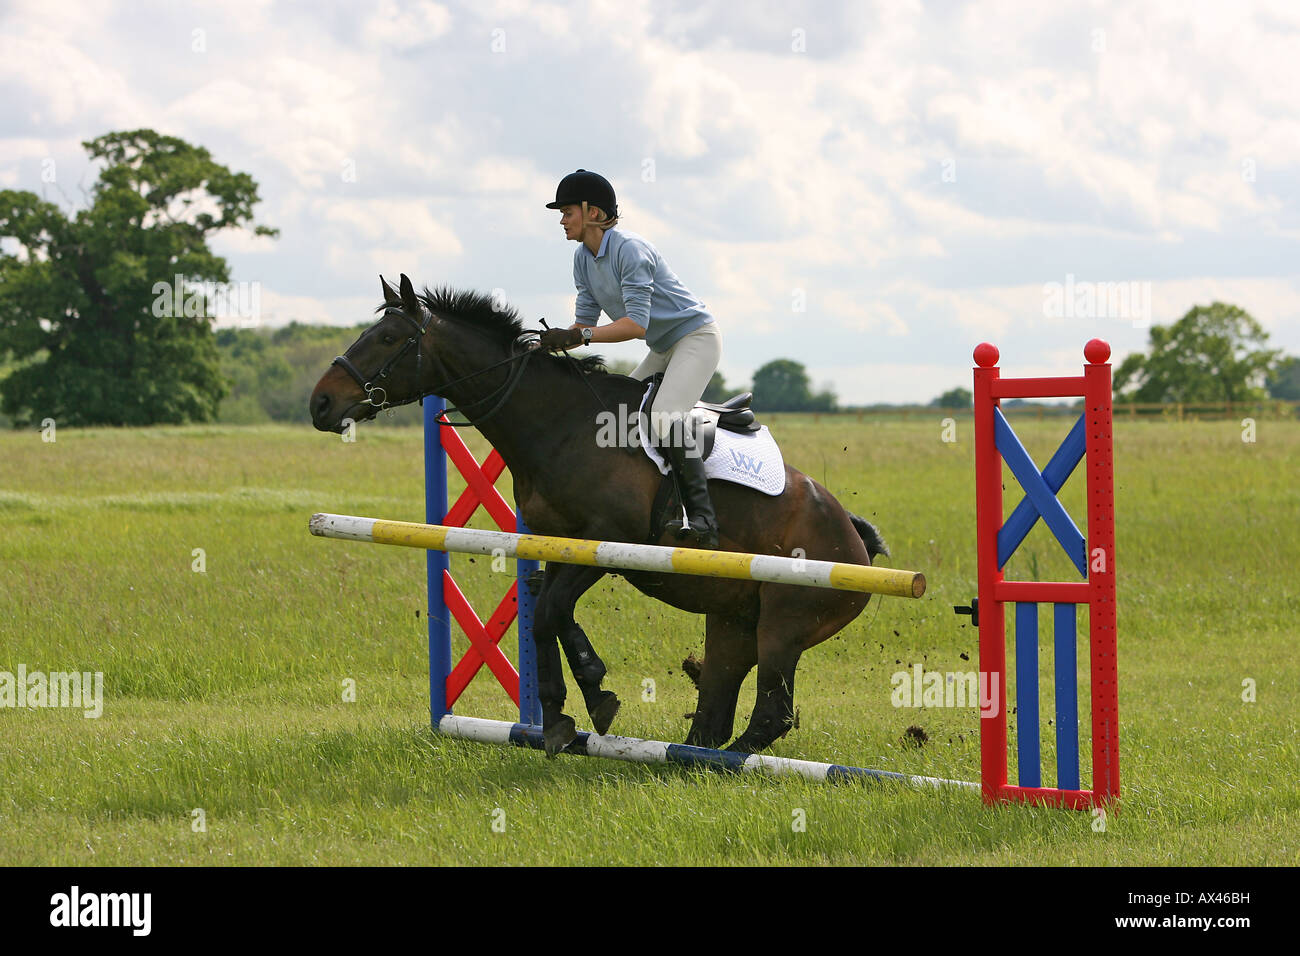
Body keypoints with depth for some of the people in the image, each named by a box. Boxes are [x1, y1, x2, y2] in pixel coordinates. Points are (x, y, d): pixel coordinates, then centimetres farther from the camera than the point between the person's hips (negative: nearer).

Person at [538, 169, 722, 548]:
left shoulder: (629, 250, -24)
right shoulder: (583, 259, 4)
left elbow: (636, 324, -30)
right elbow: (586, 320, 5)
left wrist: (582, 336, -38)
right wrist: (555, 340, -14)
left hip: (696, 337, -10)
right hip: (663, 349, 10)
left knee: (663, 419, -28)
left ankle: (702, 517, -30)